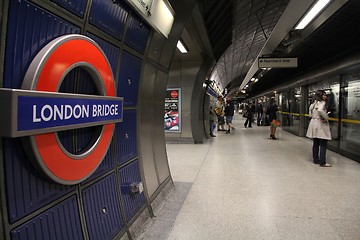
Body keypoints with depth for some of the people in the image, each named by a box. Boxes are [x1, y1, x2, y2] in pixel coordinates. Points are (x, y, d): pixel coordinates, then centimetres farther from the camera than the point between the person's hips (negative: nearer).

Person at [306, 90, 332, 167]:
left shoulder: (313, 103, 12)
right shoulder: (322, 102, -11)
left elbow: (310, 114, 17)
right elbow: (320, 110, -32)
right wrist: (326, 118, -19)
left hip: (313, 123, 8)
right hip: (321, 124, -8)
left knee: (315, 144, 13)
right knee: (323, 145, -2)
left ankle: (316, 160, 20)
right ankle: (322, 162, 1)